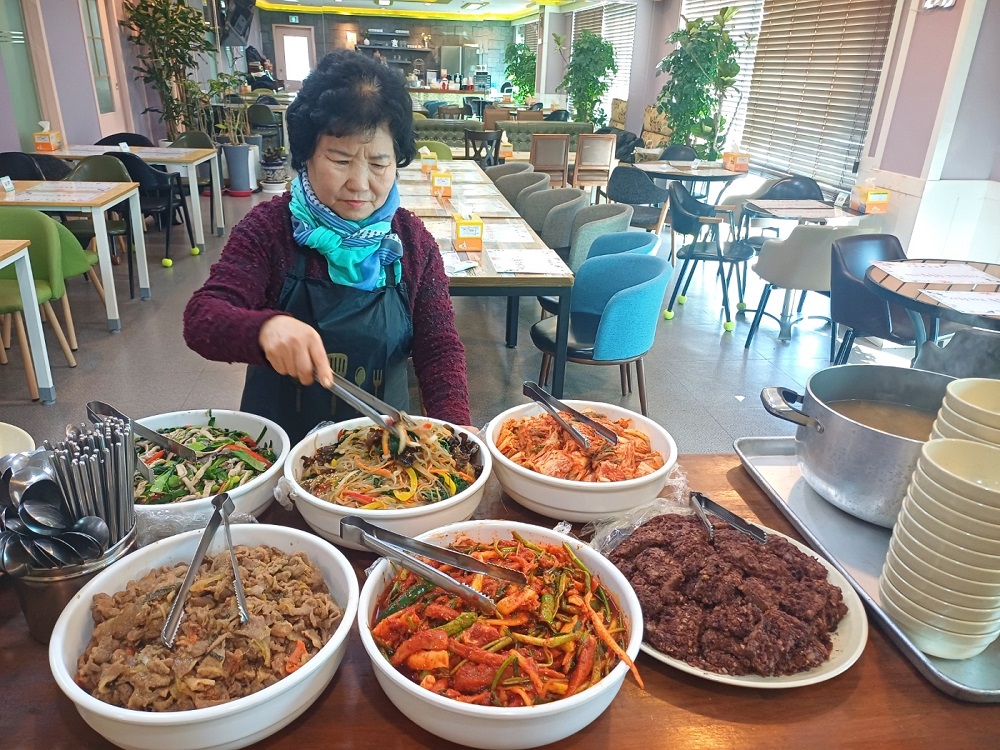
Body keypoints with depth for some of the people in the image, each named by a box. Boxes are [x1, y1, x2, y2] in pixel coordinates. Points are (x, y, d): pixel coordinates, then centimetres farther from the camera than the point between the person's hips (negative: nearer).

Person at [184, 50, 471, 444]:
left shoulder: (413, 240, 1)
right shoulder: (268, 227, -3)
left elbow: (439, 347, -2)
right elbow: (200, 319, -12)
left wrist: (455, 428, -20)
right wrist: (264, 327, -34)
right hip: (277, 442, -2)